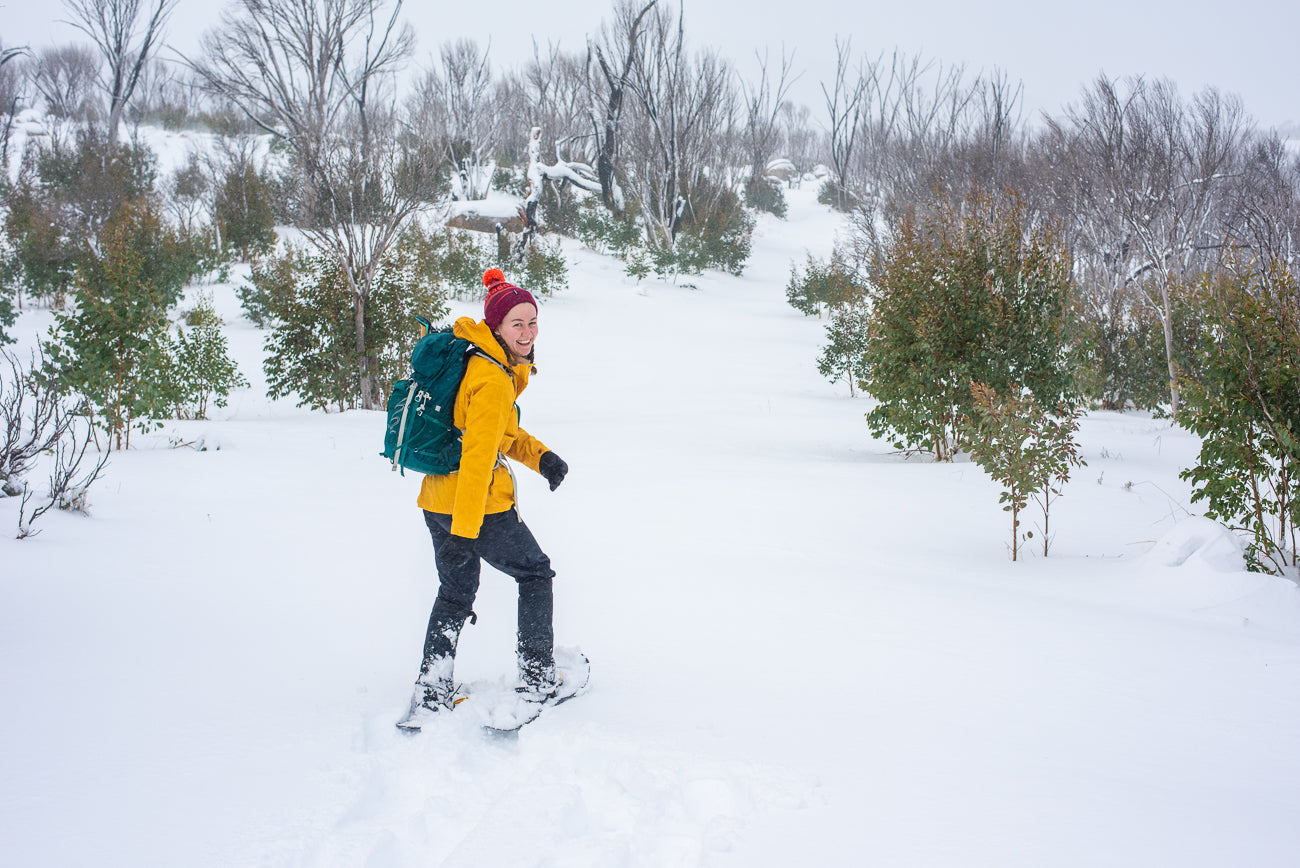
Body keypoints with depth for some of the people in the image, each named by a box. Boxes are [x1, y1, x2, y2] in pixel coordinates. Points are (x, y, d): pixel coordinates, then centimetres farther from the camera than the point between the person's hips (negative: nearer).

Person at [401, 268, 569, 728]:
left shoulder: (491, 363, 9)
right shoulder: (493, 379, -21)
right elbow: (478, 457, -26)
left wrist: (540, 456, 5)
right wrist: (465, 532, -28)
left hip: (437, 500, 9)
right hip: (478, 504, -9)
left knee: (454, 594, 20)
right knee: (536, 573, 12)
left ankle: (430, 694, 22)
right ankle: (537, 679, 18)